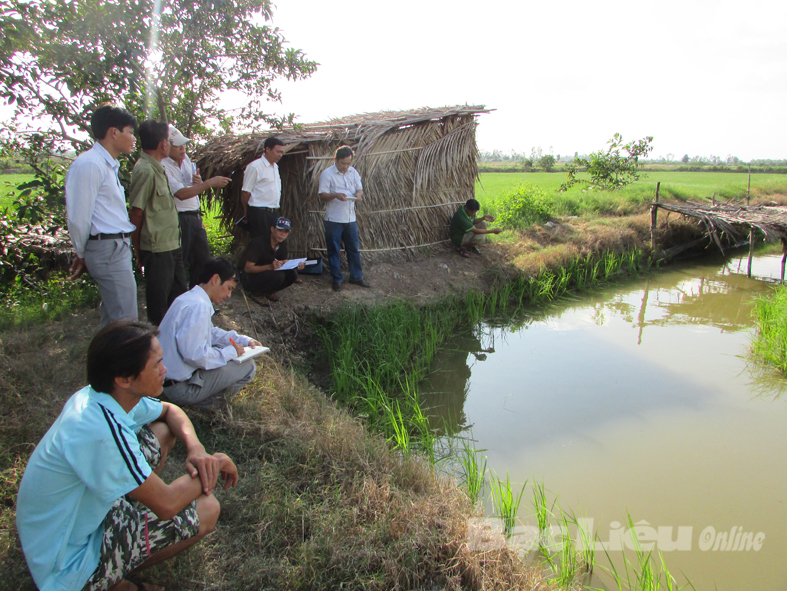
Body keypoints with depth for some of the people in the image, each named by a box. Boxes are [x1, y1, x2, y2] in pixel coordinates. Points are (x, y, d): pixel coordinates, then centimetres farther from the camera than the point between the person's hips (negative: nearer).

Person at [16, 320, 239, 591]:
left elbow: (170, 412, 9)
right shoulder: (101, 433, -36)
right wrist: (214, 467, -12)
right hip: (70, 563, -8)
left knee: (162, 432, 5)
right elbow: (166, 505, -28)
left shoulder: (102, 396, -9)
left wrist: (196, 448, -9)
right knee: (206, 510, -13)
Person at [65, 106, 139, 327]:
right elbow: (78, 217, -15)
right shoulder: (89, 165, -15)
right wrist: (81, 255, -2)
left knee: (112, 318, 18)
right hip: (109, 249, -10)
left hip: (119, 247, 10)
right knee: (125, 320, -7)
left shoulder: (109, 165, 16)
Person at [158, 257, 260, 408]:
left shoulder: (190, 298, 9)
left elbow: (212, 332, 22)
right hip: (181, 387, -10)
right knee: (248, 366, -7)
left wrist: (245, 340, 12)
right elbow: (195, 355, -29)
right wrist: (231, 352, -15)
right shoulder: (198, 306, -24)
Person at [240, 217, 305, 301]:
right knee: (278, 275, -34)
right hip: (249, 280, -7)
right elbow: (247, 268, -24)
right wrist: (270, 267, -40)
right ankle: (257, 291, -8)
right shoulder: (258, 243, -23)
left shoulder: (282, 243, -1)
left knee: (293, 274, -18)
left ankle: (267, 291, -1)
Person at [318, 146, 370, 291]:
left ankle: (356, 276, 22)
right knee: (334, 250, 3)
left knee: (354, 249, 10)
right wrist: (335, 195, -27)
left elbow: (360, 189, 11)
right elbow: (322, 195, -8)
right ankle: (337, 279, 13)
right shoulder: (327, 174, -6)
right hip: (333, 219, -4)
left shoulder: (353, 172, 9)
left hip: (350, 218, 4)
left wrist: (358, 195, -13)